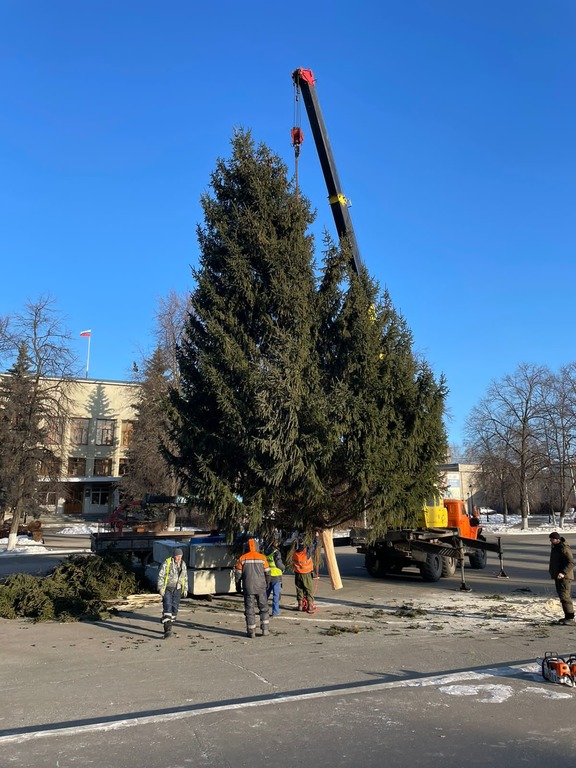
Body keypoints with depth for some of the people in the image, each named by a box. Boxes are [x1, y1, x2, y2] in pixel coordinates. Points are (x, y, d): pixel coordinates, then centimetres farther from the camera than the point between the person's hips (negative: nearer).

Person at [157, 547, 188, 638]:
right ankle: (167, 630, -21)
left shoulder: (183, 564, 7)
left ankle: (168, 628, 19)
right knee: (167, 608, -15)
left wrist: (185, 589, 11)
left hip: (177, 590, 5)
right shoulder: (167, 563, -9)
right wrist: (160, 588, -14)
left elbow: (185, 577, 15)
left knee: (174, 609, 5)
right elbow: (160, 576, -8)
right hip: (167, 589, -5)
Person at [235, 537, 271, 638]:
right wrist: (267, 584, 19)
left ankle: (251, 631, 6)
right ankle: (265, 629, 11)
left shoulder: (242, 558, -2)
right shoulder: (262, 558, 1)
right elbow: (267, 573, 4)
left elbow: (238, 574, 0)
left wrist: (238, 586, 13)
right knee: (264, 608, 14)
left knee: (249, 609, 5)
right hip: (260, 587, 1)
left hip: (248, 588, -1)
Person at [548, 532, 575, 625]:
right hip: (558, 576, 10)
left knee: (565, 596, -13)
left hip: (565, 577, -10)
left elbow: (571, 563, -24)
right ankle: (567, 616, 19)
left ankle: (570, 618, -11)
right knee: (561, 596, 12)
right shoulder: (554, 547, 14)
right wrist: (551, 570, 23)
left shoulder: (564, 548, -18)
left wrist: (563, 573, -30)